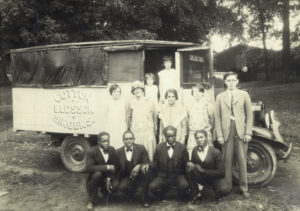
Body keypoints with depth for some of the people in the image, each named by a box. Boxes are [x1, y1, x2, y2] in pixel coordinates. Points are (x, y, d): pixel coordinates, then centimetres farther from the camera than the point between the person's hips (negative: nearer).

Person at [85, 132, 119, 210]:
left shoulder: (112, 150, -5)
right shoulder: (91, 151, -17)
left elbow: (115, 166, -3)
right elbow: (89, 168, -29)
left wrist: (109, 179, -19)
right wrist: (107, 167, -32)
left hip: (108, 177, 3)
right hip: (94, 178, -3)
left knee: (116, 184, -26)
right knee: (97, 174, -35)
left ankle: (104, 191, 12)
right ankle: (91, 200, -15)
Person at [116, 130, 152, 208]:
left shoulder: (141, 148, -5)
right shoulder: (119, 152, -1)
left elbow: (147, 164, -8)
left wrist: (139, 166, -29)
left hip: (140, 175, -1)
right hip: (127, 177, 1)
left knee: (144, 169, -33)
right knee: (122, 187, -31)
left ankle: (145, 199, -15)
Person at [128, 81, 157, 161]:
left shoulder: (150, 103, 4)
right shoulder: (131, 103, 7)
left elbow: (155, 117, 12)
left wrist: (155, 129, 11)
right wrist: (130, 127, 13)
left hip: (148, 131, -1)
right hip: (135, 132, 1)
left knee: (149, 152, -4)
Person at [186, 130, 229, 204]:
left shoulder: (216, 152, -18)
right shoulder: (195, 150, -6)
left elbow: (221, 172, -19)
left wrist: (203, 170, -25)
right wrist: (190, 164, -20)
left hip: (215, 177, -3)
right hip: (201, 177, 3)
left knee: (224, 189, -34)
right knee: (189, 168, -24)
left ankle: (218, 194, 8)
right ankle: (196, 194, -5)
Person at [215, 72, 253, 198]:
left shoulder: (244, 95, 10)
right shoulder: (220, 97, 10)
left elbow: (249, 115, 7)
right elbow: (217, 117, 6)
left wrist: (248, 132, -2)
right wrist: (219, 135, -2)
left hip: (241, 131, 0)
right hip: (227, 132, 0)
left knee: (242, 160, 3)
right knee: (227, 160, 2)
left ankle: (244, 188, 14)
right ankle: (227, 187, 14)